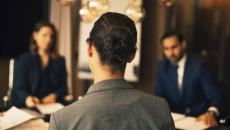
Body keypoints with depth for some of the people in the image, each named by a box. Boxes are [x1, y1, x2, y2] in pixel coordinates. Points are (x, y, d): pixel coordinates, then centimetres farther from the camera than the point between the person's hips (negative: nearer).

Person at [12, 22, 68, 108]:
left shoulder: (60, 61, 16)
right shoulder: (23, 60, 9)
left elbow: (63, 88, 12)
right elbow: (19, 88, 0)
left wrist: (54, 96, -10)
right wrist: (27, 98, -23)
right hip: (27, 107, -2)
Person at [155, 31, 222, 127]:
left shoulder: (199, 65, -10)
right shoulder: (162, 67, 4)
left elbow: (214, 96, -14)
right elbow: (160, 95, 6)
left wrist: (211, 113, -35)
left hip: (200, 118, -2)